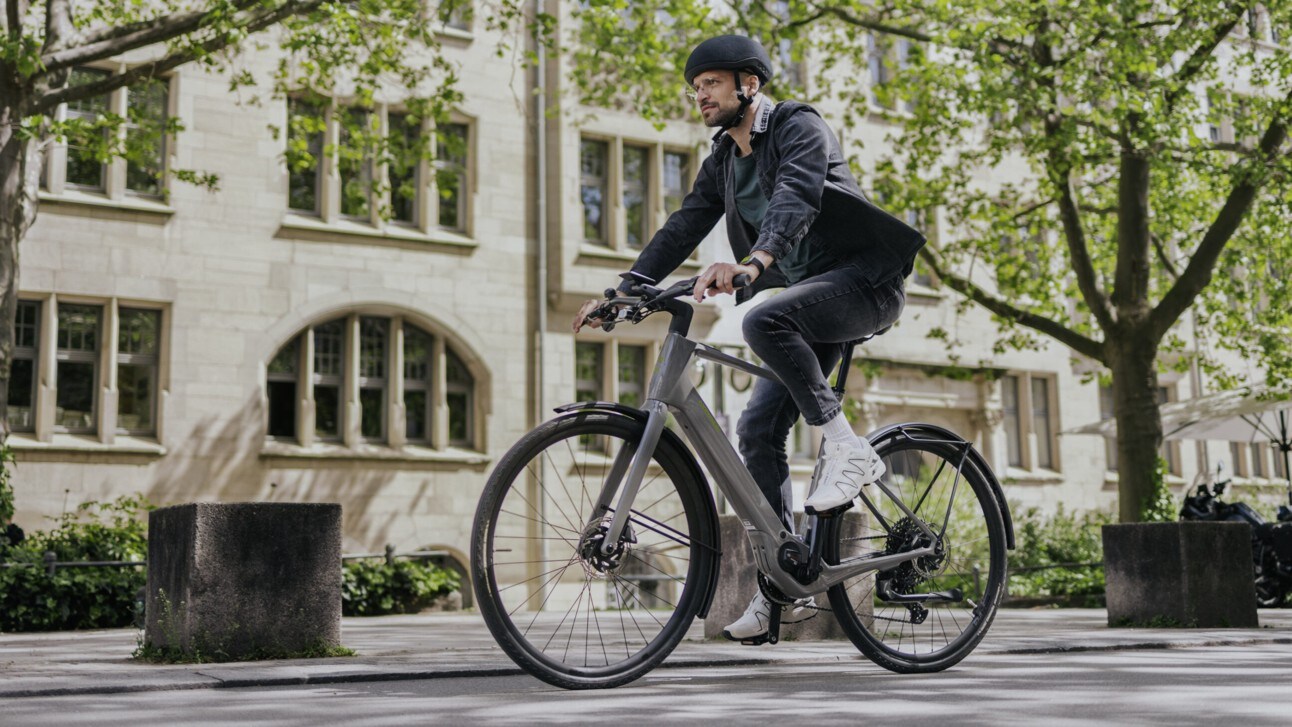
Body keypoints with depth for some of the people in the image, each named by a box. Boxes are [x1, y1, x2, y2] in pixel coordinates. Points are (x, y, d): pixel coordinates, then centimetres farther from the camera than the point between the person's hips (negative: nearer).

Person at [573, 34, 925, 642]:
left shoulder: (799, 128, -11)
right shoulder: (723, 163, 13)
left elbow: (796, 198, -30)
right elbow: (682, 230, 11)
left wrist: (752, 262, -48)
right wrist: (621, 293, -1)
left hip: (864, 281, -8)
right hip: (812, 301, 8)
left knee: (763, 319, -35)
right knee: (758, 427, -3)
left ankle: (844, 447, -22)